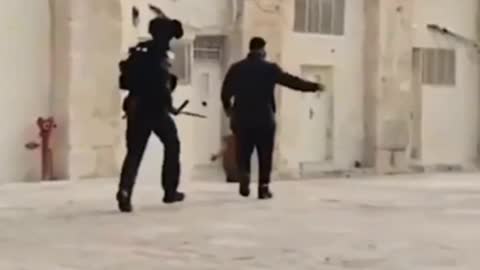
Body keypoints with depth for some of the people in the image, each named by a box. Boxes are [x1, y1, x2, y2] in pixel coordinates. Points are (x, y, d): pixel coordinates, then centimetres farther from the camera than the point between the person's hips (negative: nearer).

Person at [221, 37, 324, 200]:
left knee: (243, 153, 12)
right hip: (264, 119, -2)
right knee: (265, 156, 7)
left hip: (242, 119, 2)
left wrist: (228, 107, 31)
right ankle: (263, 187, 5)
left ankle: (244, 178, -11)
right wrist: (314, 86, 6)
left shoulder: (236, 68, 4)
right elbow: (292, 81, -3)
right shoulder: (270, 69, -4)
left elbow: (225, 92, 12)